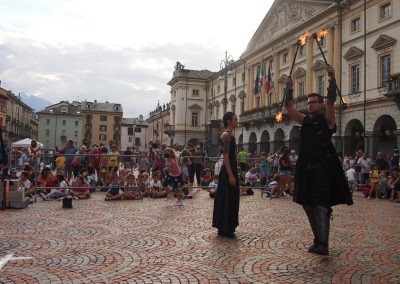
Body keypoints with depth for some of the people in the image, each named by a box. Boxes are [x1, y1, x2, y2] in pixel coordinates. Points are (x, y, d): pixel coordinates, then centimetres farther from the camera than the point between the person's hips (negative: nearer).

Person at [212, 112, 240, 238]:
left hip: (231, 170, 10)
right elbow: (226, 157, -20)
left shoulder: (230, 135, 15)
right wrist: (231, 175, -23)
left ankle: (226, 228, 24)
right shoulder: (226, 135, -15)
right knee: (226, 199, -3)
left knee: (231, 199, 15)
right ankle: (224, 229, 6)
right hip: (228, 172, -10)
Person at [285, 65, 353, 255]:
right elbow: (289, 107, 8)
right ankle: (318, 240, 19)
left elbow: (331, 100, -15)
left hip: (323, 168, -6)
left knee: (321, 204, -14)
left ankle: (323, 244, -15)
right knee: (308, 205, 8)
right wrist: (289, 88, -1)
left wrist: (332, 79, -24)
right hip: (306, 168, 6)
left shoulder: (327, 120, 0)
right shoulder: (305, 121, 13)